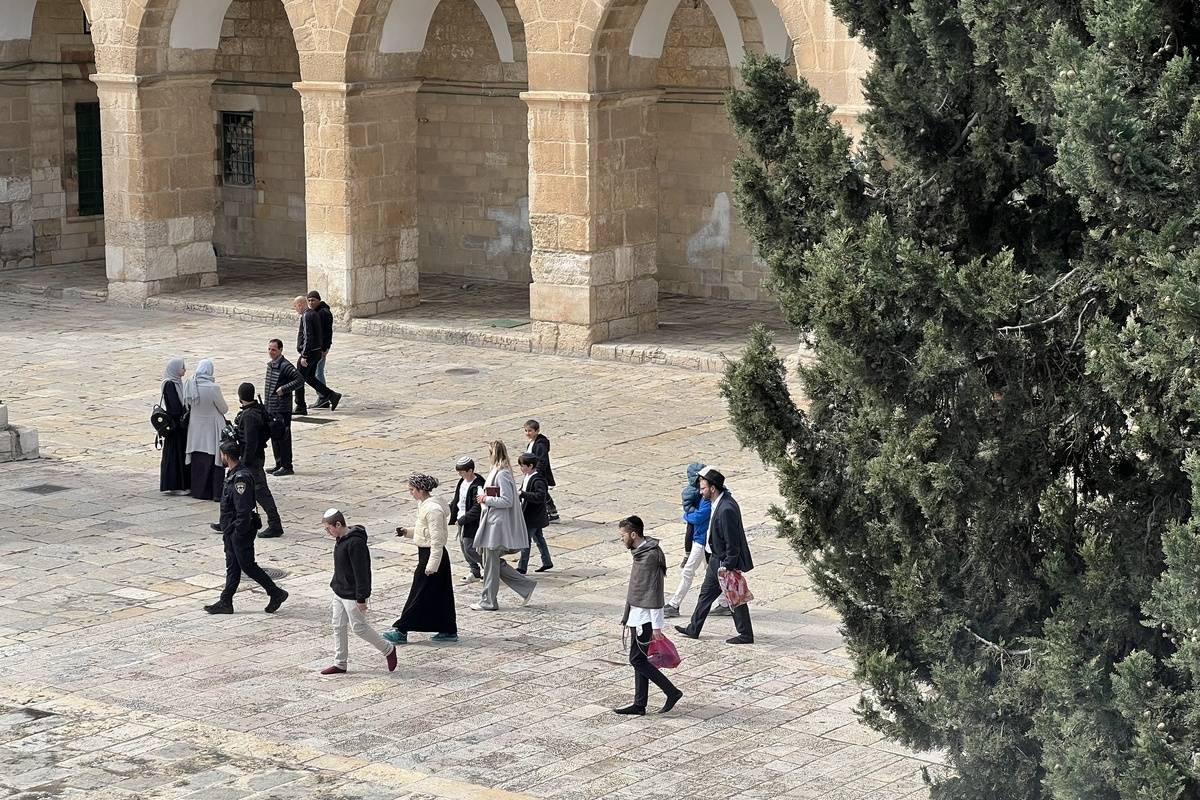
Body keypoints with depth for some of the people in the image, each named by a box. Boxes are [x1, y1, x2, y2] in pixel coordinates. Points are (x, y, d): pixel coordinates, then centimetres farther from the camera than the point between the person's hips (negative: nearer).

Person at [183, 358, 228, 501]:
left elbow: (187, 405, 5)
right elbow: (224, 409, -10)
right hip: (212, 429, -5)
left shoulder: (189, 385, -8)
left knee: (197, 461, 15)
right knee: (214, 461, 4)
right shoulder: (213, 388, -22)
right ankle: (217, 493, 4)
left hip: (195, 428, 5)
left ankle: (198, 490, 22)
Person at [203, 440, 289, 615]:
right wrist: (228, 531, 20)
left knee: (248, 565, -2)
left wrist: (238, 533, -23)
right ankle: (225, 602, 17)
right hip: (231, 531, 10)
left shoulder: (241, 478, -23)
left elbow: (243, 510, -26)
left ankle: (276, 593, 7)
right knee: (232, 566, 13)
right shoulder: (234, 475, 10)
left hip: (240, 532, -10)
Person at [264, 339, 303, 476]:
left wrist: (284, 389, -22)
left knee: (283, 437, -4)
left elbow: (300, 380, -22)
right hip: (270, 408, 9)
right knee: (274, 436, 14)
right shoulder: (270, 365, 12)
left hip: (282, 408, -9)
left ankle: (287, 466, 2)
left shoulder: (285, 366, -15)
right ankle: (279, 464, 23)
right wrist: (266, 386, 12)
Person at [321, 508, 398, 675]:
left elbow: (361, 572, -24)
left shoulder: (355, 543, -25)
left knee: (358, 627, -1)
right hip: (340, 592, 10)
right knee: (338, 627, 11)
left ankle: (388, 650, 16)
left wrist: (361, 598, -23)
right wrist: (335, 585, 22)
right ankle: (340, 664, 20)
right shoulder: (341, 540, 7)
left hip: (352, 596, -10)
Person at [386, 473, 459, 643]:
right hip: (426, 554, 10)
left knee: (419, 595, -2)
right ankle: (449, 631, 20)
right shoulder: (424, 504, 10)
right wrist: (407, 532, 7)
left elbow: (436, 540, -24)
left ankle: (401, 630, 3)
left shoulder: (433, 509, -22)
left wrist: (431, 566, -24)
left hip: (432, 555, -10)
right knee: (439, 595, 14)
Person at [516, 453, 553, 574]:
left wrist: (522, 494, -34)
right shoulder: (527, 478, 7)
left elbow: (540, 496, -35)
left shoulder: (538, 480, -23)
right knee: (538, 538, 19)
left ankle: (522, 567, 2)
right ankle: (547, 562, 30)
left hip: (533, 517, -10)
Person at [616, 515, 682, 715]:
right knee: (639, 661, 11)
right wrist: (627, 615, 24)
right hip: (637, 616, 10)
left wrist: (656, 626, -22)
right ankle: (639, 705, 15)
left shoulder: (650, 556, -20)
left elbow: (654, 592, -22)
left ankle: (672, 692, -2)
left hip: (645, 618, -10)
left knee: (637, 659, -8)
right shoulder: (640, 552, 11)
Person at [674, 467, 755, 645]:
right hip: (717, 559, 10)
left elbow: (732, 543, -26)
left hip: (726, 561, -10)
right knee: (706, 592, 19)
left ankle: (746, 635, 16)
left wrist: (726, 566, -20)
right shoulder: (719, 502, 2)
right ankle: (694, 629, 30)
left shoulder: (727, 509, -29)